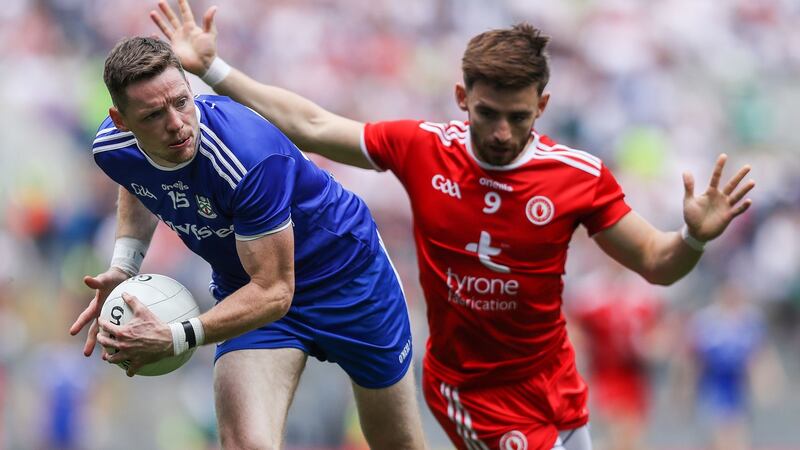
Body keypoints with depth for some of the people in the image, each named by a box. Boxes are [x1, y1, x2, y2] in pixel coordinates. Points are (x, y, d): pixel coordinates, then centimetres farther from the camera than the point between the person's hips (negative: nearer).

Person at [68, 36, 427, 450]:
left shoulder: (250, 155, -39)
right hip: (242, 287, 4)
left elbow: (273, 291, -36)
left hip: (344, 272, -4)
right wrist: (122, 267, -6)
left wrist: (175, 338, -43)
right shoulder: (113, 149, -18)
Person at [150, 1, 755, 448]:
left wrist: (694, 237, -26)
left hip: (551, 386, 2)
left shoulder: (581, 177, -13)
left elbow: (655, 264, -4)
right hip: (463, 384, -2)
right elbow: (310, 126, -1)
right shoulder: (422, 149, -12)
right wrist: (212, 69, -1)